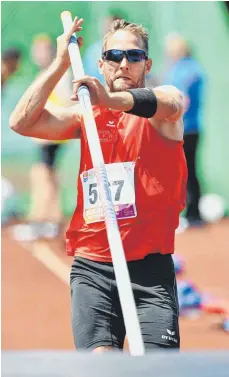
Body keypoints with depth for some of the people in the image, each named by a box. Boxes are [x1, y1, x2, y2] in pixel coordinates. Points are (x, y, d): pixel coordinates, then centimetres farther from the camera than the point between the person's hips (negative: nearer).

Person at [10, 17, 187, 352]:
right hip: (92, 266, 2)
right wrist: (61, 63, -1)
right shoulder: (86, 115, 15)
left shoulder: (162, 116, 3)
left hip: (150, 267, -2)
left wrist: (110, 99, -44)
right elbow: (21, 123, 3)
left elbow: (170, 103, -24)